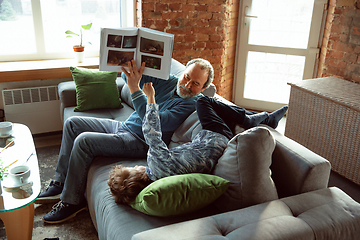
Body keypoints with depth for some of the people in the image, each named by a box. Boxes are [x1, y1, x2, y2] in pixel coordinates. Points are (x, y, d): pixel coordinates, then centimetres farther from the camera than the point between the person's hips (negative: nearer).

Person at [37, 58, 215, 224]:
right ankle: (60, 183, 13)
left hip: (140, 142, -9)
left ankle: (72, 201, -4)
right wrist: (132, 68, -21)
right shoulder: (168, 81, 5)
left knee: (83, 141, -21)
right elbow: (127, 75, 4)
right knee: (72, 123, 9)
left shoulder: (192, 103, -17)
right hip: (123, 126, 9)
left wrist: (134, 88, -30)